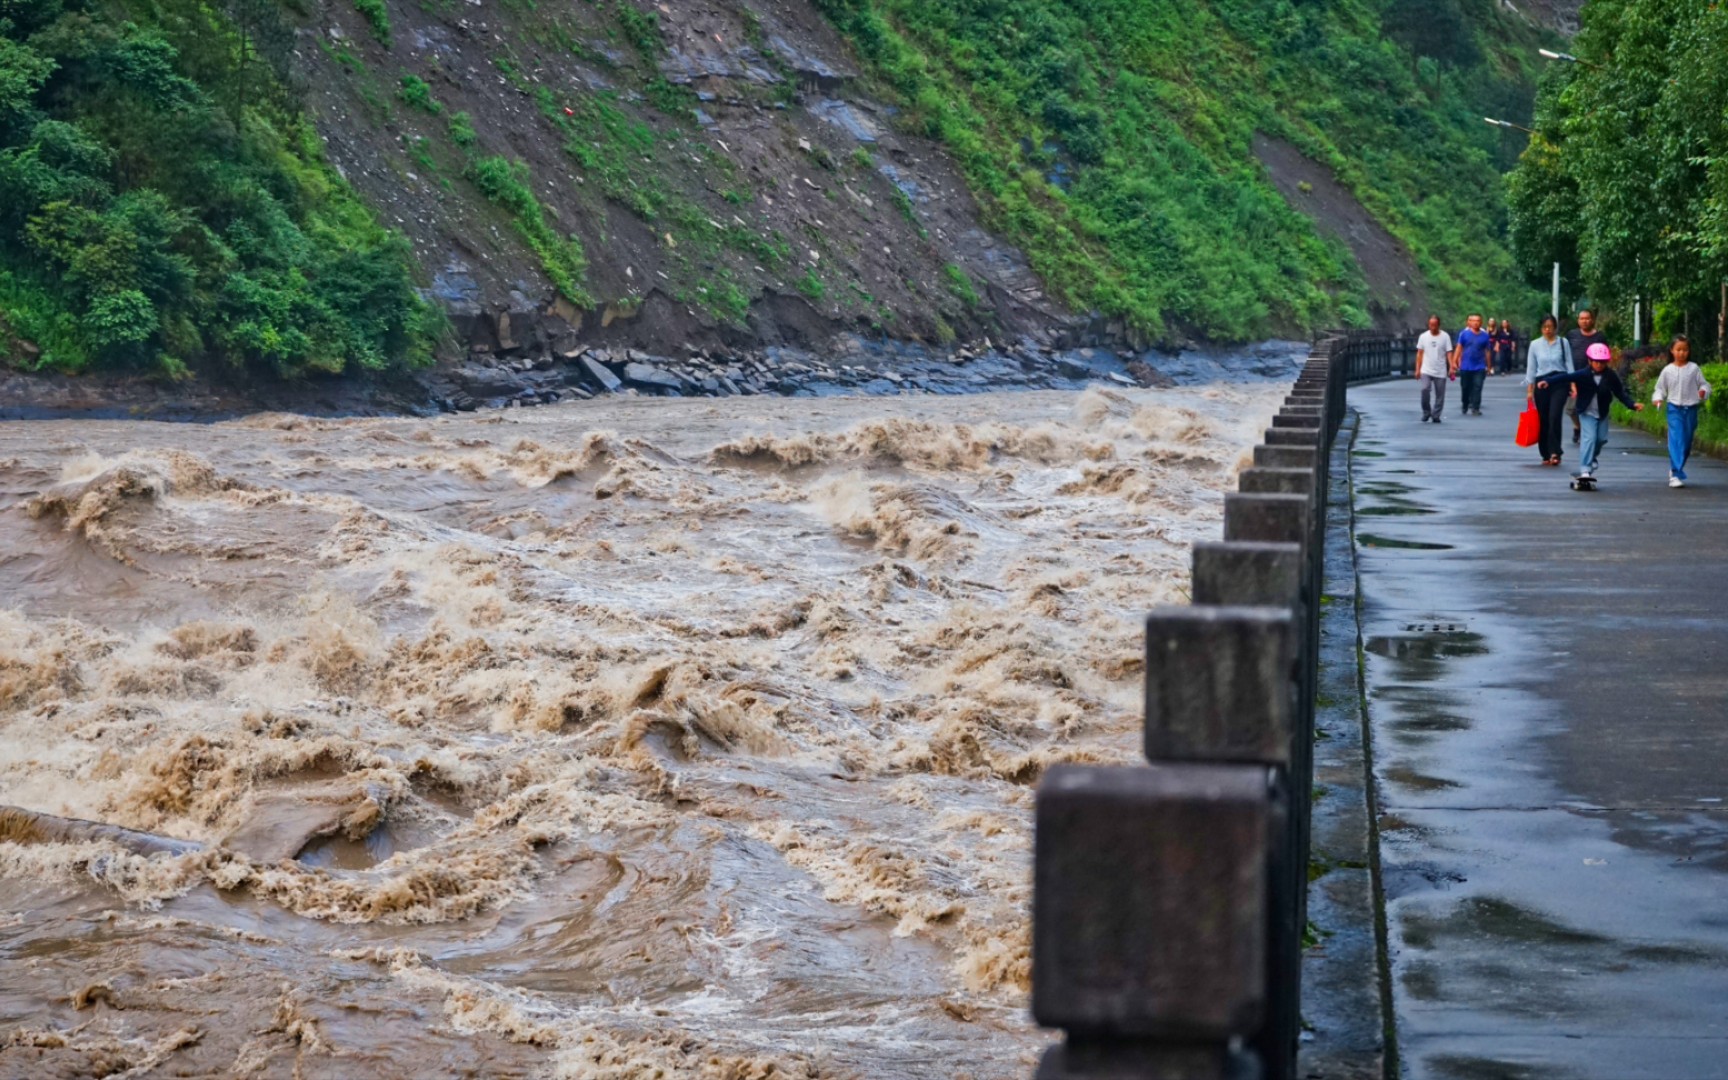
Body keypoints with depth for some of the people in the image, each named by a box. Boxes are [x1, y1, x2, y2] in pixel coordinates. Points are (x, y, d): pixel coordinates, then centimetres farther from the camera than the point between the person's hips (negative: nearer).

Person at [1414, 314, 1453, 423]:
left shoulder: (1445, 336, 0)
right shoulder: (1423, 336, 4)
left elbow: (1449, 353, -2)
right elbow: (1419, 354, 8)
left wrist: (1451, 368, -13)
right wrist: (1418, 369, 3)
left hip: (1441, 372, 0)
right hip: (1426, 370, 0)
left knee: (1440, 394, 2)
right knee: (1425, 389, -16)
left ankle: (1436, 415, 13)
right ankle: (1426, 413, 0)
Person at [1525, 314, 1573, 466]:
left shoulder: (1563, 343, 5)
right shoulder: (1535, 345, 7)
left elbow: (1569, 365, 6)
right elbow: (1531, 368, 9)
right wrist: (1529, 389, 5)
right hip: (1541, 384, 2)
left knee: (1555, 417, -15)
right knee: (1543, 420, 3)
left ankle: (1554, 452, -16)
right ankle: (1546, 455, 12)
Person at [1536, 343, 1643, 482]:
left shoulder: (1610, 376, -7)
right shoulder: (1583, 375, -15)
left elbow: (1621, 393, -2)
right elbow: (1566, 378, -24)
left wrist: (1632, 404, -14)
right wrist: (1548, 382, -36)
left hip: (1602, 413, 4)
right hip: (1587, 413, -4)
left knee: (1601, 439, 11)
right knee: (1589, 438, -16)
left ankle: (1591, 459, 40)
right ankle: (1585, 470, -21)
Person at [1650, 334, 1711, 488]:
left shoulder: (1694, 369, 1)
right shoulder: (1668, 371, 1)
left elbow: (1703, 384, 4)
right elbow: (1660, 388, 9)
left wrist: (1703, 391, -17)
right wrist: (1658, 399, -9)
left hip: (1691, 409, 2)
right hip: (1675, 409, -2)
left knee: (1687, 443, 9)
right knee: (1677, 442, -14)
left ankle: (1675, 470, 28)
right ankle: (1676, 475, -16)